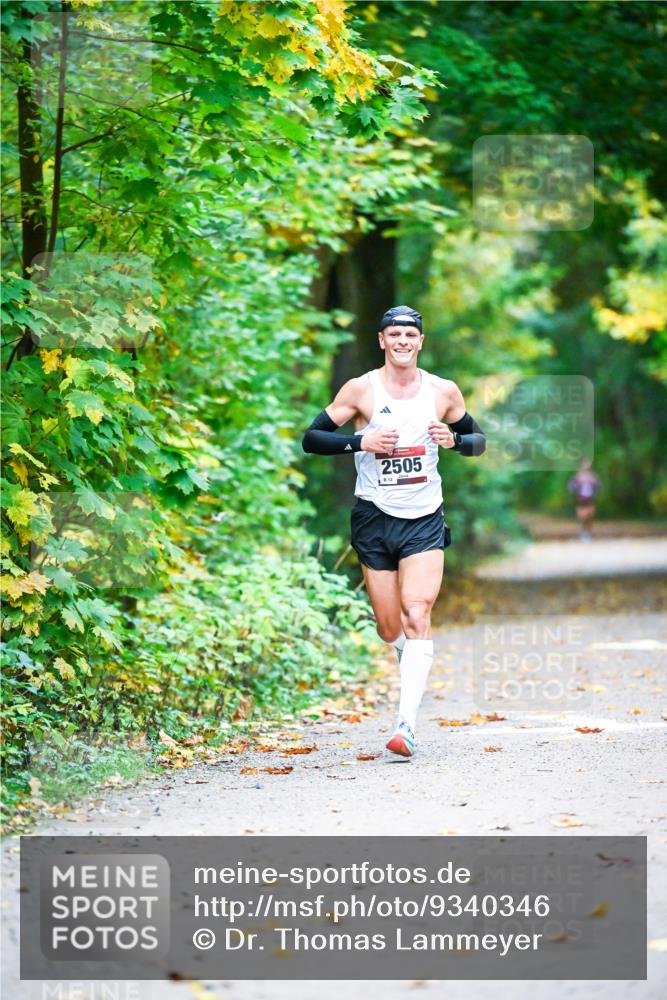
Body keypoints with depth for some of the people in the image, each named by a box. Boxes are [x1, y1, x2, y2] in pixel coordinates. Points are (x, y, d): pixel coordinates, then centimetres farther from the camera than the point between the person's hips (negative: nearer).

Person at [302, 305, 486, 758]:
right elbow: (311, 438, -2)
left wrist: (454, 440, -8)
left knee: (417, 616, -16)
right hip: (374, 518, 0)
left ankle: (407, 724, -20)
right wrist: (361, 441, -18)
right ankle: (414, 660, 42)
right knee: (389, 628, 5)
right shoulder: (361, 389, -3)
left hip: (425, 520, 0)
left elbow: (479, 439, 15)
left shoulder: (444, 392, 3)